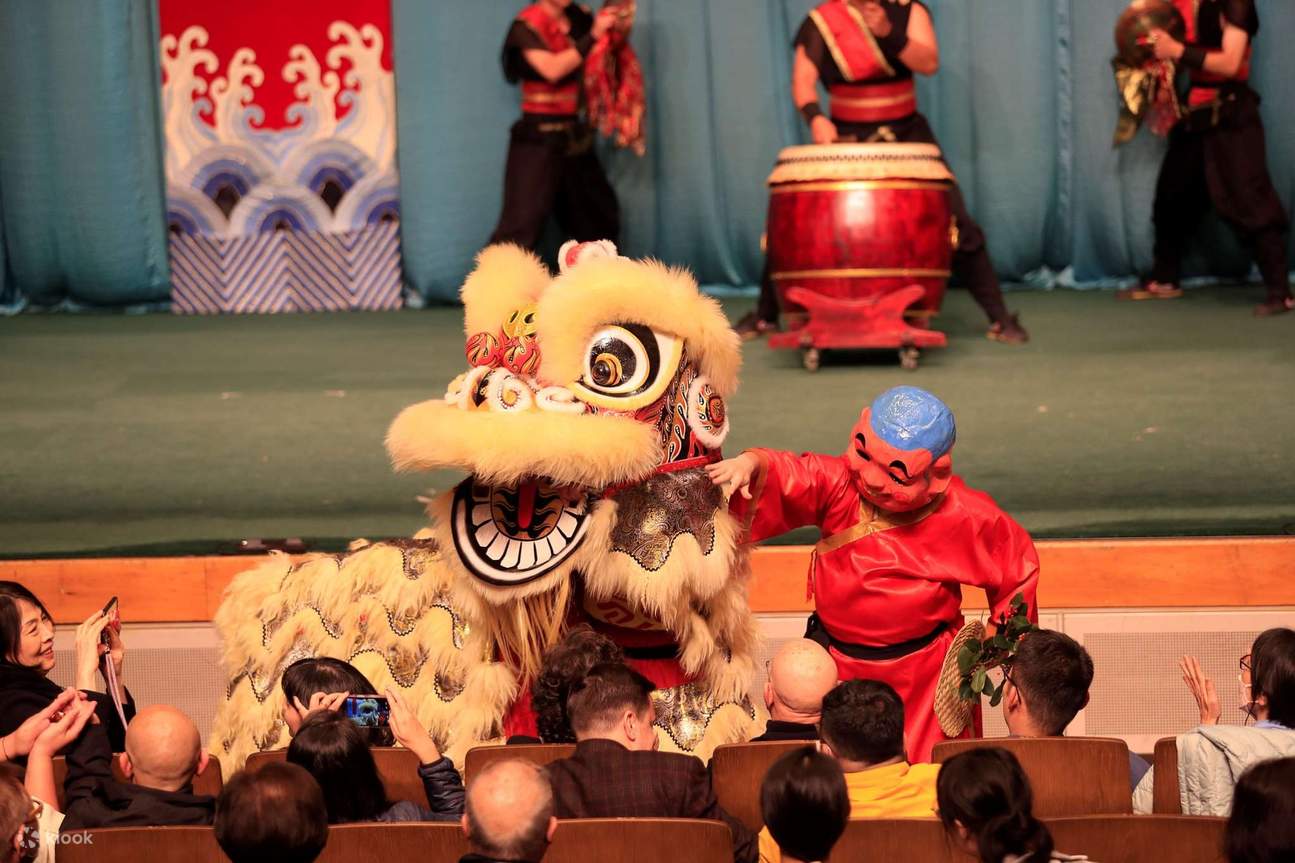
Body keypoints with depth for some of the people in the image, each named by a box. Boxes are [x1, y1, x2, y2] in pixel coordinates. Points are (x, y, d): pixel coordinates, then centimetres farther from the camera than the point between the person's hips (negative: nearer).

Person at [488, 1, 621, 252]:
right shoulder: (528, 24, -12)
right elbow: (551, 69, -25)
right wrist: (592, 36, -25)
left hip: (572, 136, 7)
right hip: (538, 138, -7)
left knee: (598, 219, 15)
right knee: (522, 224, -13)